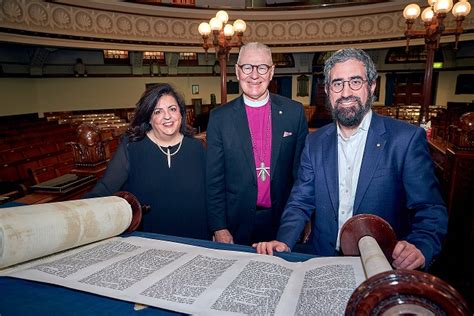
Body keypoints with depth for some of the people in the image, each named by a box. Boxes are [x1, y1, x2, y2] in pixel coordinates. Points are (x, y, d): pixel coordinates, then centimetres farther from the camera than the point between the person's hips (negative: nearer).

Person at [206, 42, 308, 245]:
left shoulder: (294, 112, -3)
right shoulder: (219, 118, -5)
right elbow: (214, 179, -3)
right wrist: (219, 228, -6)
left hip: (284, 222, 1)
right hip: (237, 225, 0)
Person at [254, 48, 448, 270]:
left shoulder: (407, 138, -6)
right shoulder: (315, 142, 5)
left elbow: (431, 210, -5)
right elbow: (300, 202, 4)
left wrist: (419, 248, -25)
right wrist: (284, 242, -12)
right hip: (321, 263, 2)